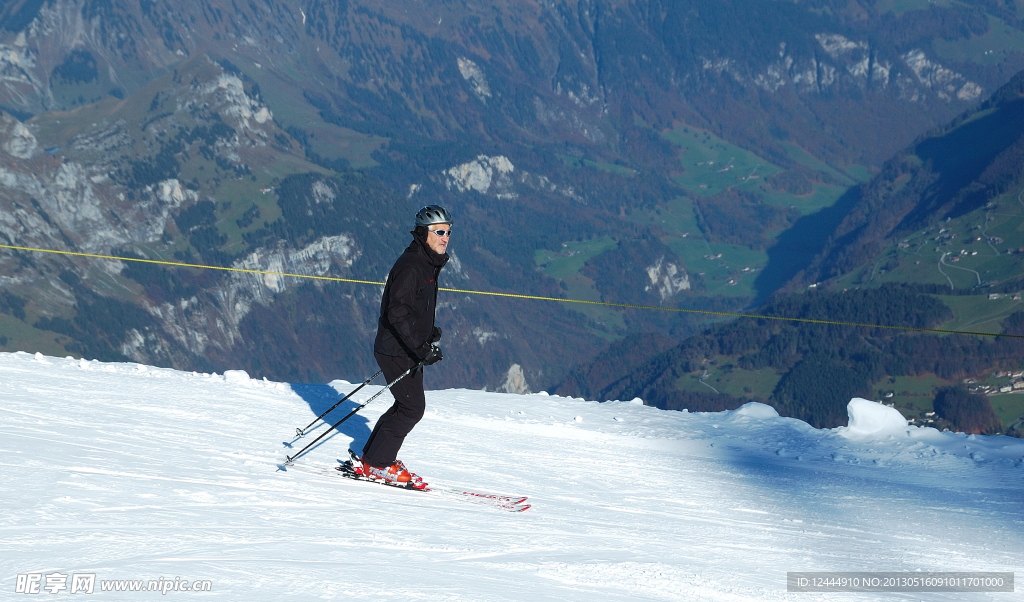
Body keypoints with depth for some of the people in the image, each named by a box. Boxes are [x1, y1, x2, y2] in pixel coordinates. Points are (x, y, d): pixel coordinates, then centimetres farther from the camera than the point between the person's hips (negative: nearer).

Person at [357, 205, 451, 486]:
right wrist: (421, 348, -31)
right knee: (413, 407, -7)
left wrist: (430, 332, 15)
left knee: (409, 405, 16)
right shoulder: (409, 267, -20)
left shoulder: (428, 265, 12)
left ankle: (372, 457, 24)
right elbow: (398, 314, -28)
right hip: (397, 351, -10)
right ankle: (377, 465, 0)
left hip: (408, 349, 10)